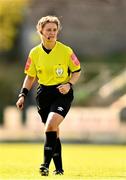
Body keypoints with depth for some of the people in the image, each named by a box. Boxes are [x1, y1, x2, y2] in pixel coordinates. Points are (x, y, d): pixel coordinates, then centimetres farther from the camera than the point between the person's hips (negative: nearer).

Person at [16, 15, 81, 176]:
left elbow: (77, 71, 4)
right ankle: (59, 168, 19)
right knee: (53, 132, 9)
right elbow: (30, 76, 13)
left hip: (62, 93, -4)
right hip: (43, 93, 4)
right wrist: (23, 95, 2)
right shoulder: (34, 53, 2)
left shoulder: (66, 51, -7)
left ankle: (46, 164, -20)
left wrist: (69, 84, -14)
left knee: (51, 125, -23)